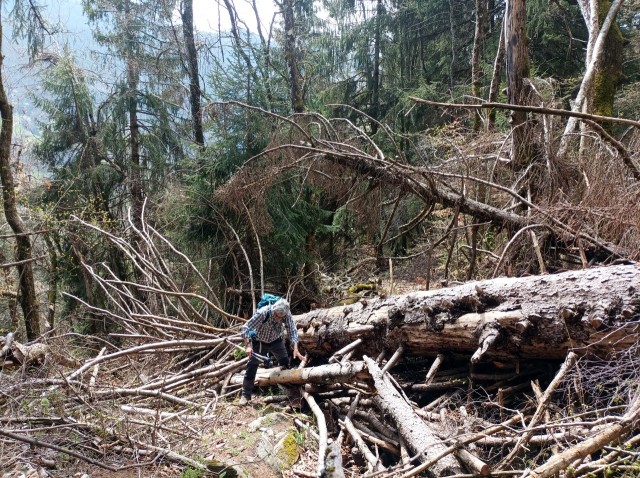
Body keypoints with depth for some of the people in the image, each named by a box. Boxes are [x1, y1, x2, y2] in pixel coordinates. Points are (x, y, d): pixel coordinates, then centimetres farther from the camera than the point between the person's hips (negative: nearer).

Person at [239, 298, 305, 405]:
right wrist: (248, 346, -44)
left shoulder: (286, 314, -27)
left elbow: (292, 331, -23)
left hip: (276, 341, 3)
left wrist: (295, 349, -35)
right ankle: (245, 395, 3)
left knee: (285, 363, 4)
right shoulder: (262, 313, -37)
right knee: (252, 366, -6)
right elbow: (246, 328, -34)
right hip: (259, 341, -3)